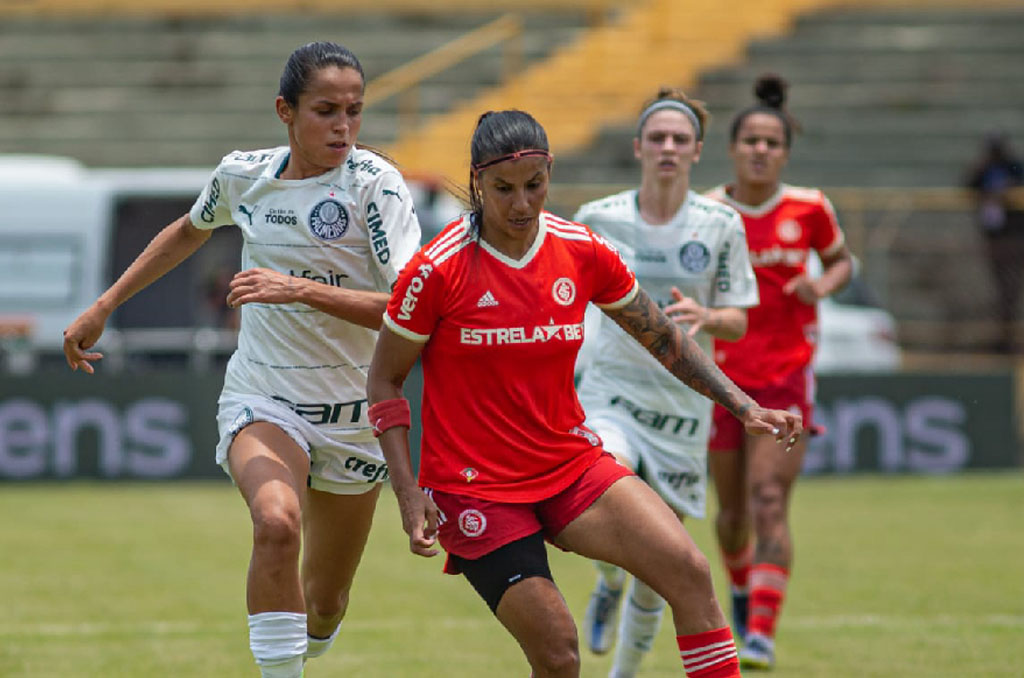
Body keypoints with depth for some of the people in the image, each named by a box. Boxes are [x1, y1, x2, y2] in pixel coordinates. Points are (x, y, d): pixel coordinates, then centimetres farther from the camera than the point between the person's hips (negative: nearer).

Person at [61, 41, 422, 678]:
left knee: (325, 606, 11)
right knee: (277, 524, -33)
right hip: (262, 400, 0)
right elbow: (190, 231, 22)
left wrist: (301, 290, -32)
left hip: (353, 413, 0)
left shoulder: (375, 184, -13)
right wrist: (103, 306, 23)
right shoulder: (241, 176, -2)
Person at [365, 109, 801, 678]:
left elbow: (662, 337, 14)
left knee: (690, 572, -17)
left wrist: (743, 406, 6)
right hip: (474, 490, -4)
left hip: (572, 461, 4)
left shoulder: (583, 252, -1)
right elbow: (385, 380, -3)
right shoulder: (438, 269, -12)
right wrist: (409, 496, -11)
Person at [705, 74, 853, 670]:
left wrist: (824, 284, -8)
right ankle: (742, 587, 42)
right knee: (734, 512, 10)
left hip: (786, 375, -1)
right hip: (721, 375, 1)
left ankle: (762, 633, -16)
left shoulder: (809, 209, -4)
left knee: (770, 503, -15)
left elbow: (843, 261, 13)